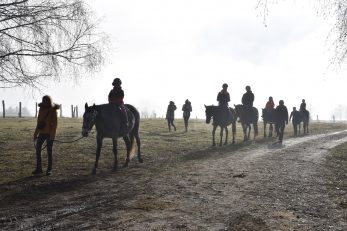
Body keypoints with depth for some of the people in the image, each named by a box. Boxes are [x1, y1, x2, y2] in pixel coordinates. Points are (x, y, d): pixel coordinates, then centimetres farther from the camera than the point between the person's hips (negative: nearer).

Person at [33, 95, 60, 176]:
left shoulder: (53, 110, -8)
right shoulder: (41, 109, 6)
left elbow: (55, 123, -11)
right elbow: (38, 122, 12)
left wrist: (52, 134, -18)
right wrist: (36, 133, 12)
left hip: (49, 133, -5)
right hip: (42, 133, 5)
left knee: (49, 151, 3)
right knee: (38, 149, 1)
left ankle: (49, 169, 13)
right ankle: (39, 168, 11)